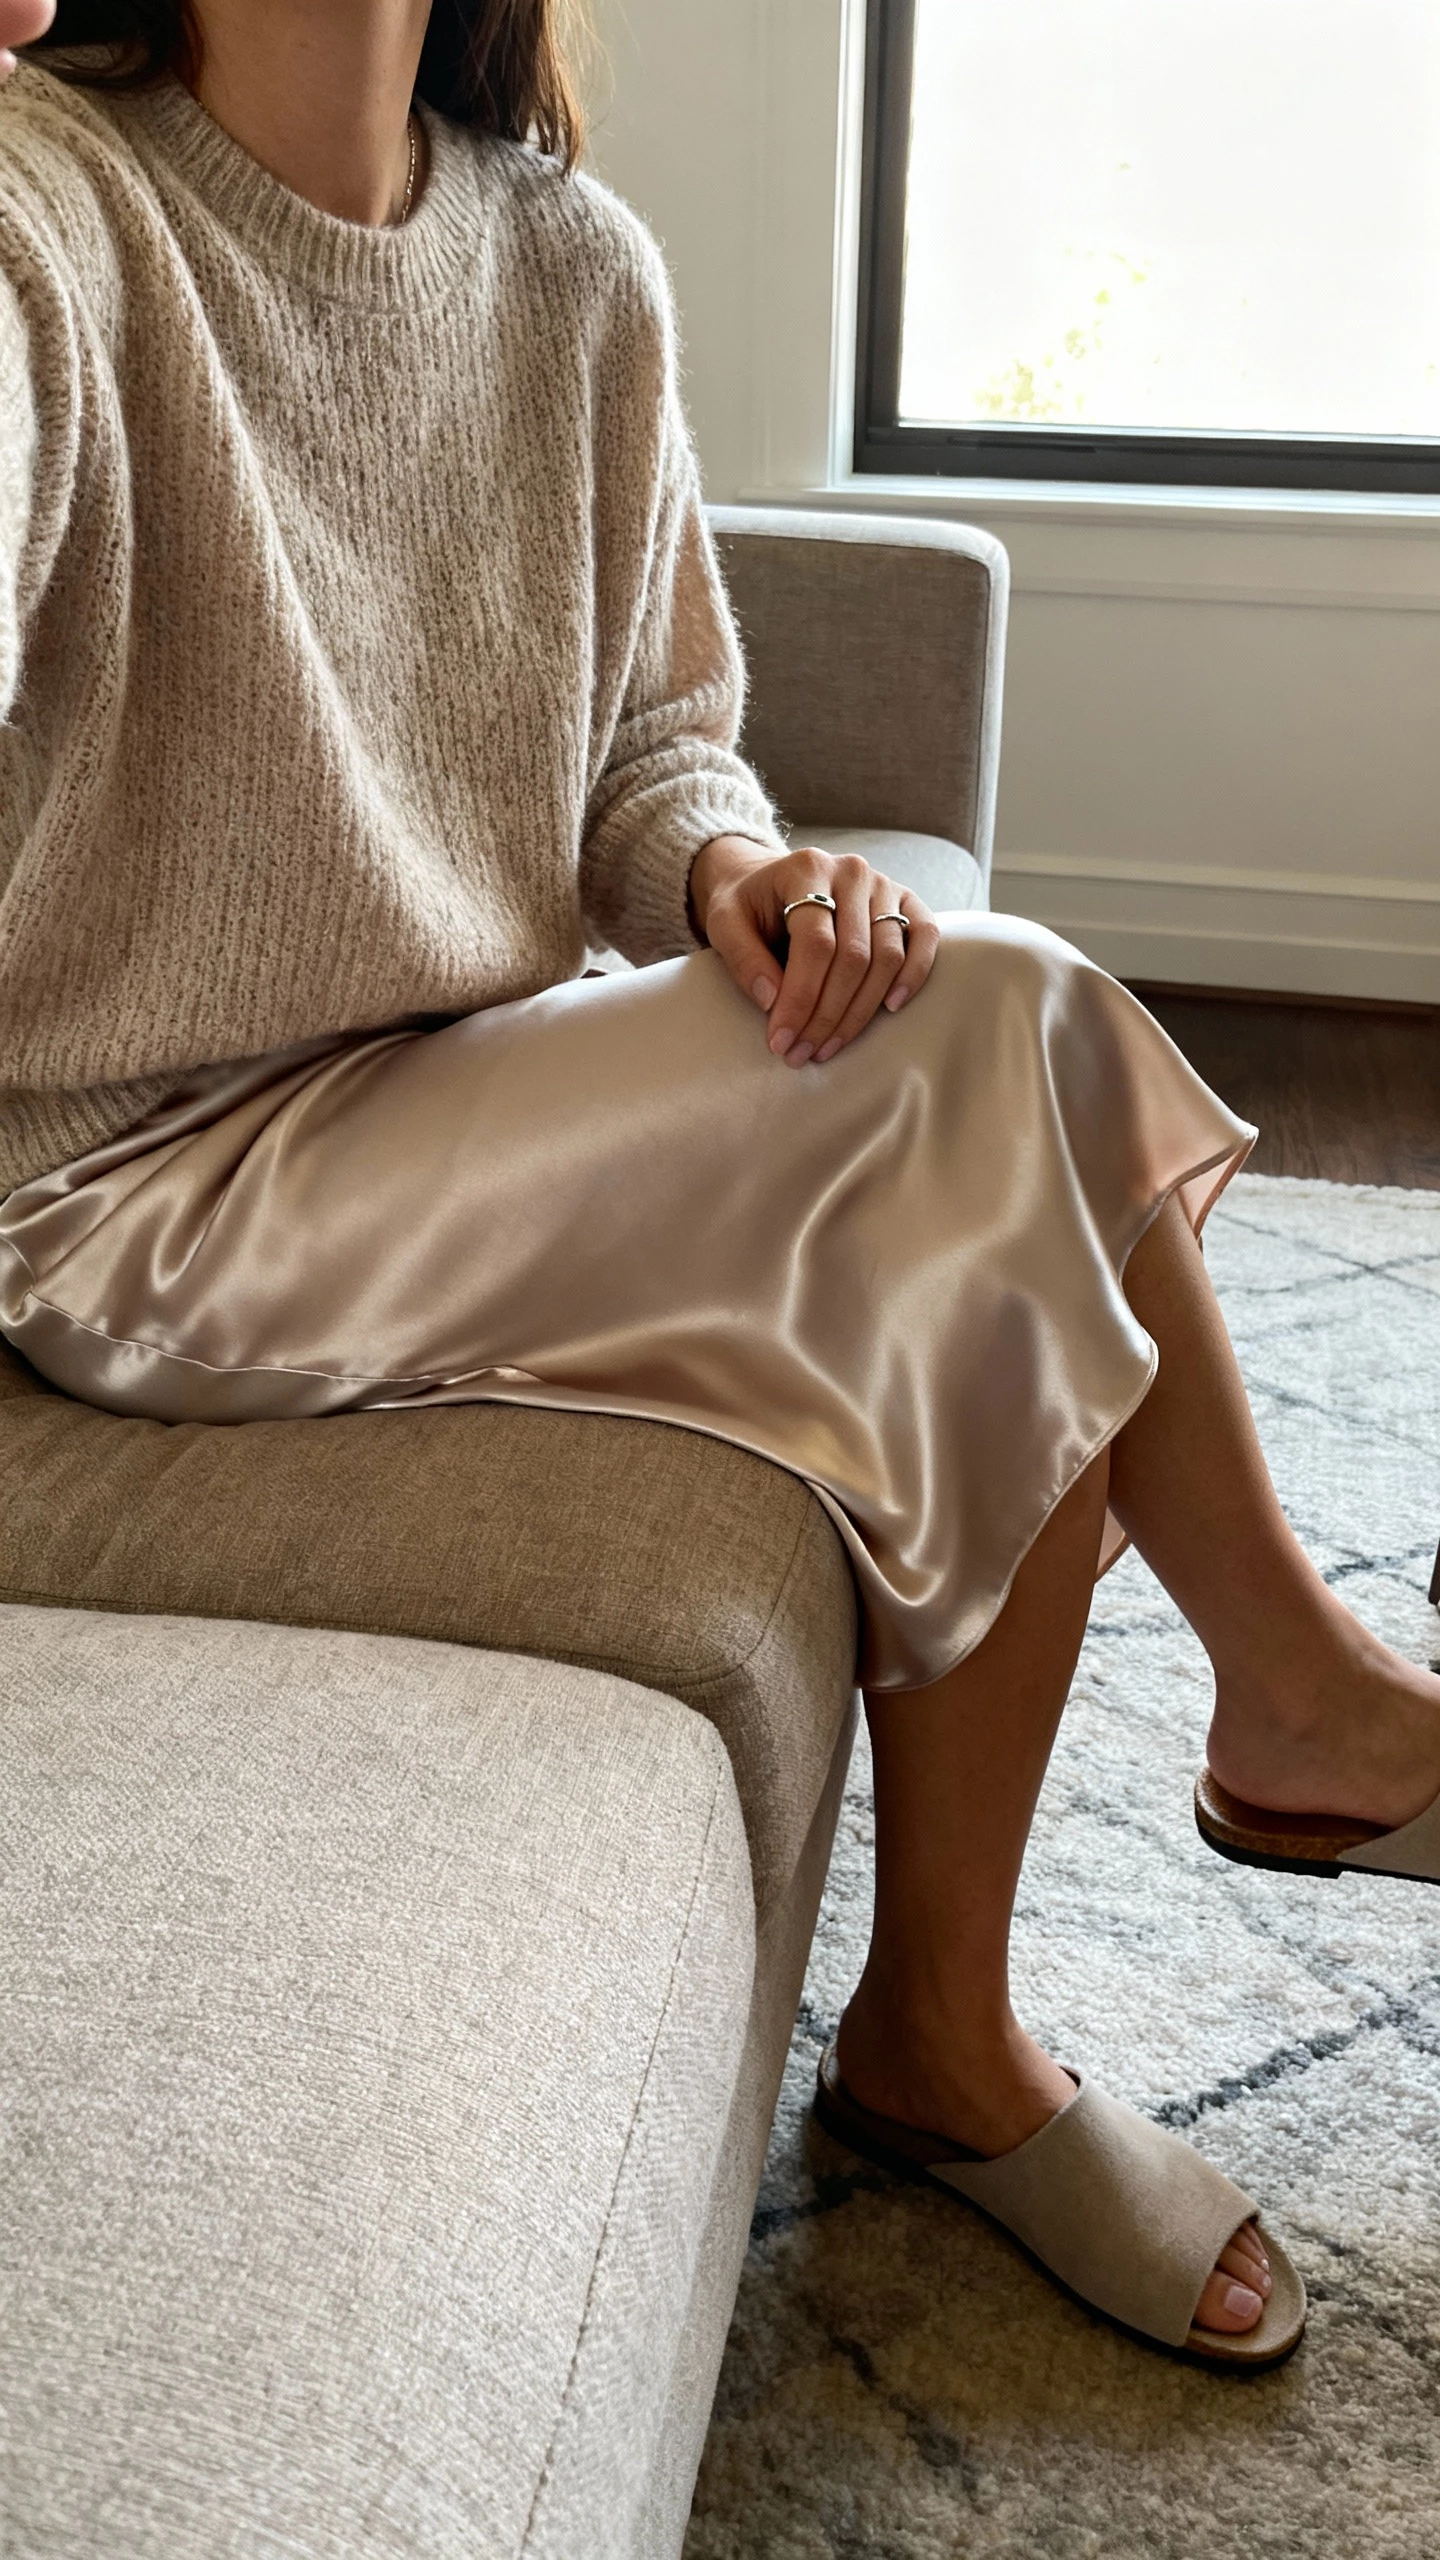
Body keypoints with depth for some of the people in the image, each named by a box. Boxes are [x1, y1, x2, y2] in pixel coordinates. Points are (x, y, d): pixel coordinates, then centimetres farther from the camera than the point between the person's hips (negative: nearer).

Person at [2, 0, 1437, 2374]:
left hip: (485, 1098, 7)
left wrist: (732, 868, -10)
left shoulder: (574, 263, 6)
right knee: (1006, 1047, -18)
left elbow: (653, 740, 12)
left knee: (1026, 1234, -14)